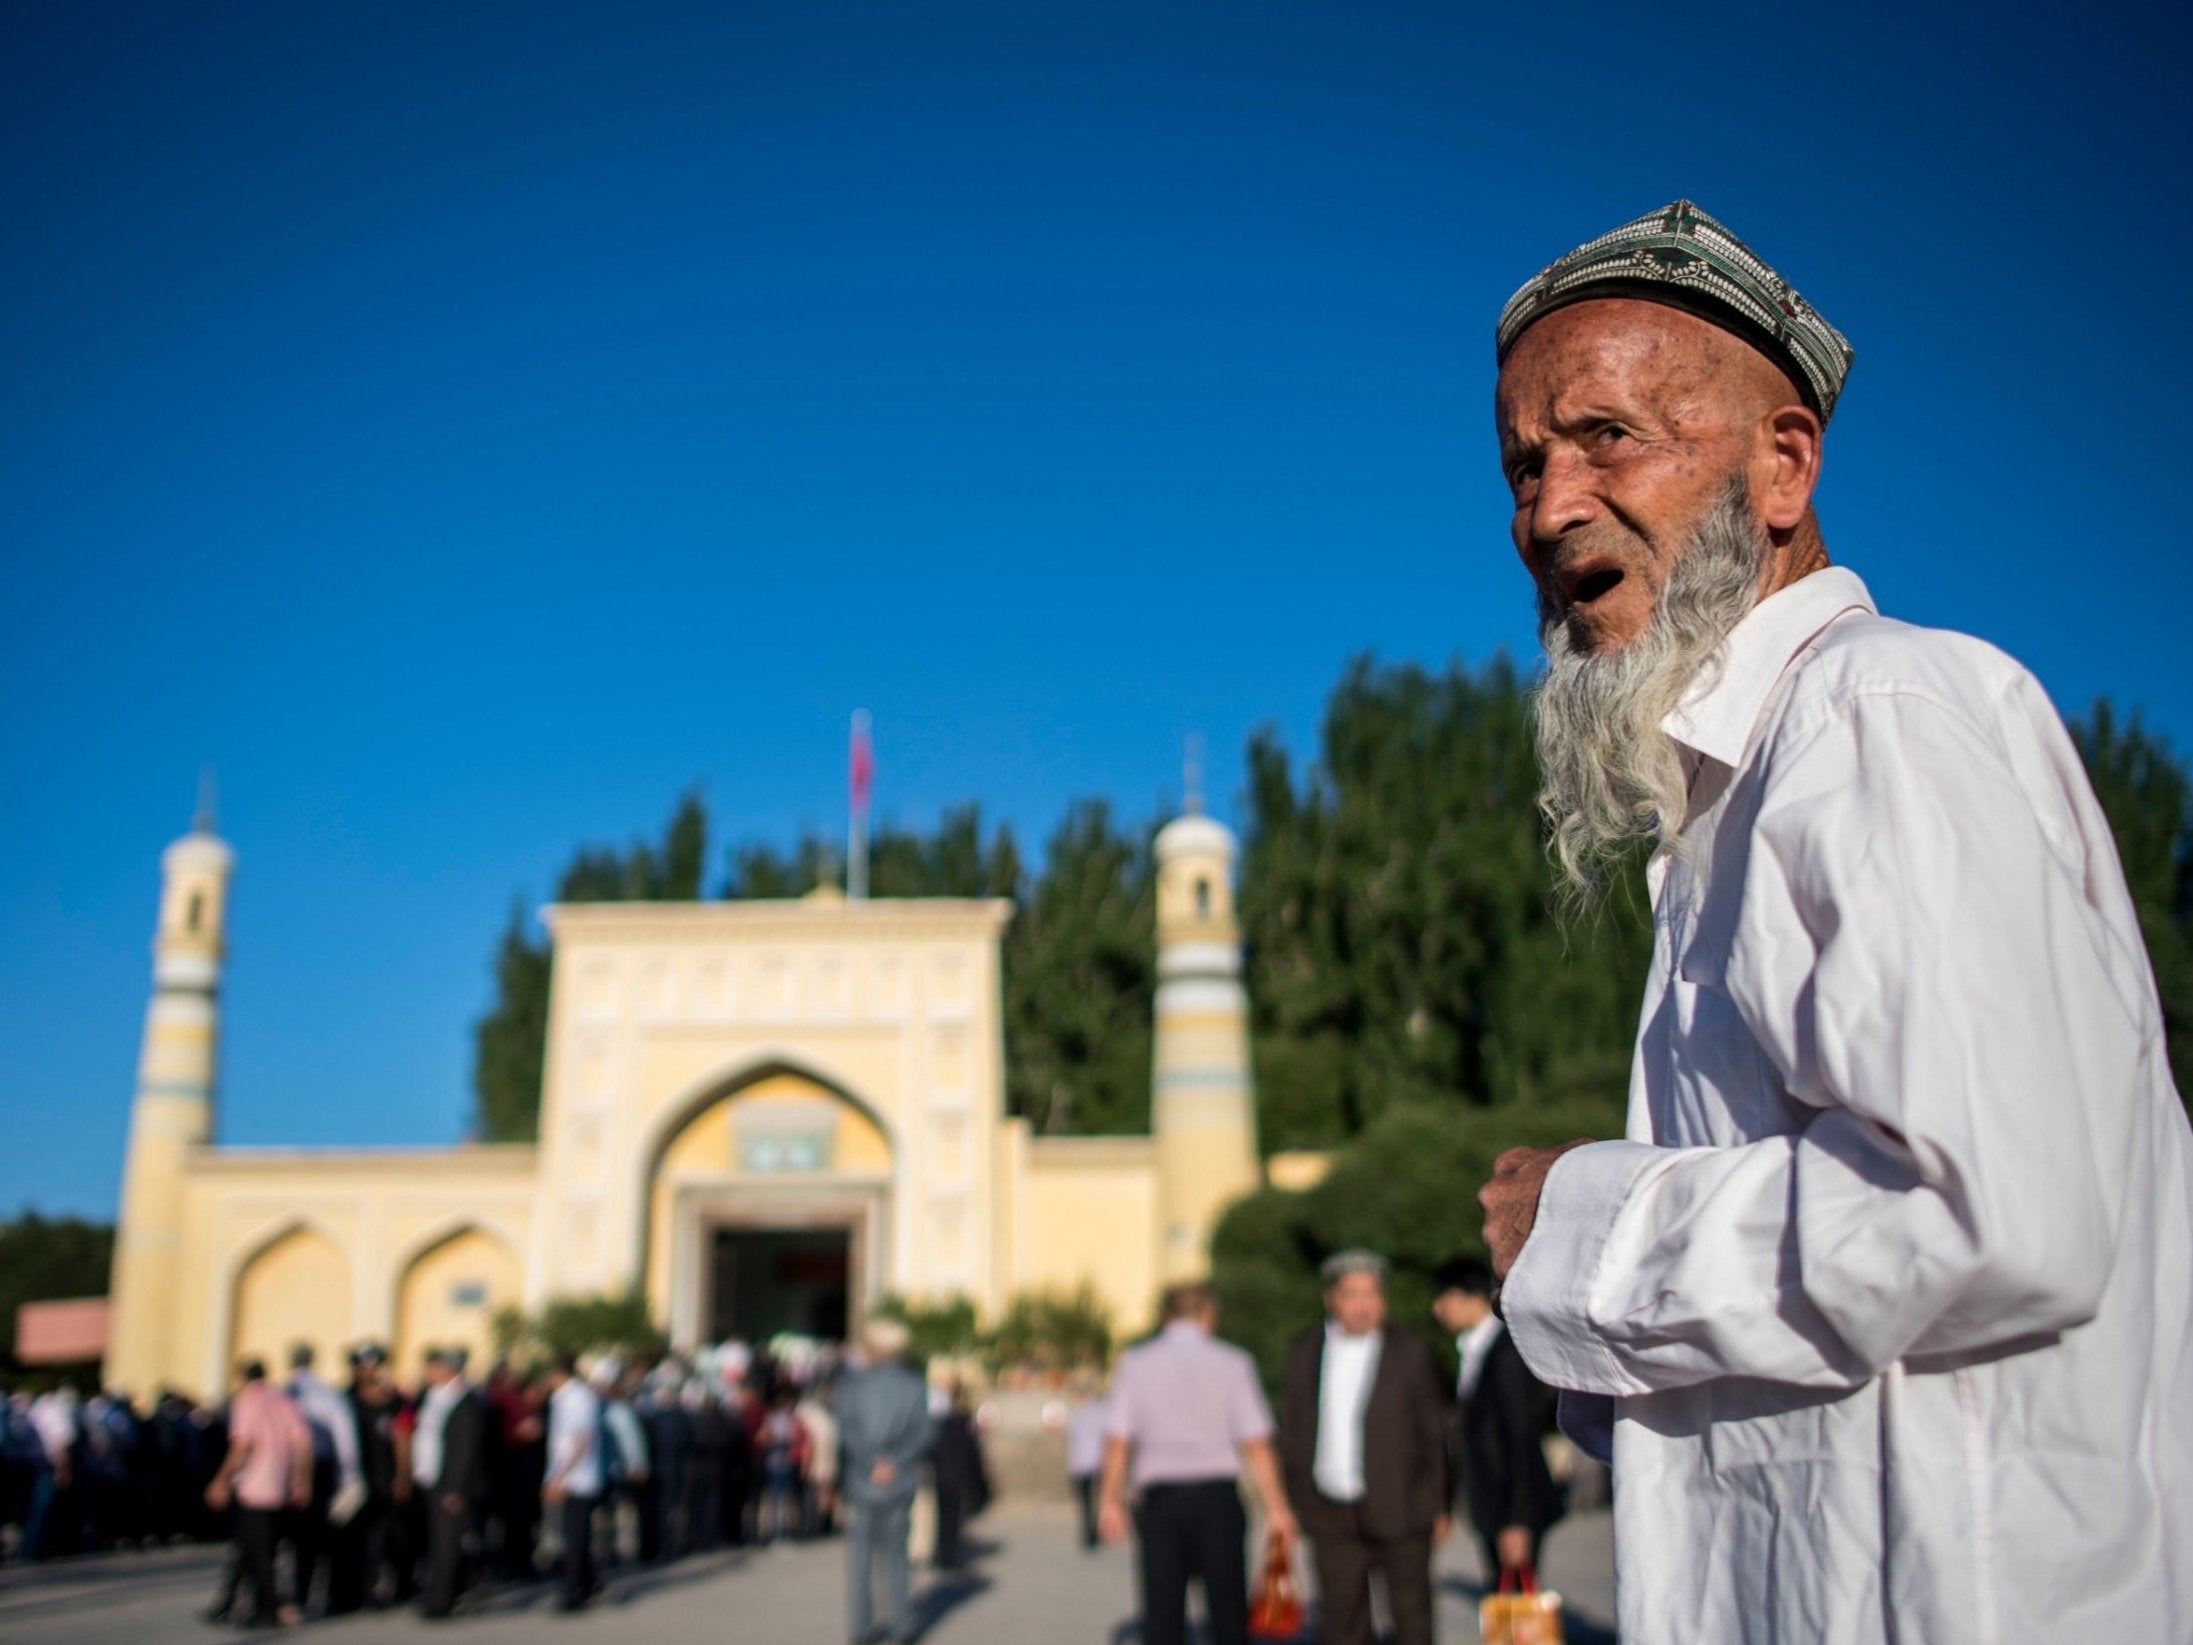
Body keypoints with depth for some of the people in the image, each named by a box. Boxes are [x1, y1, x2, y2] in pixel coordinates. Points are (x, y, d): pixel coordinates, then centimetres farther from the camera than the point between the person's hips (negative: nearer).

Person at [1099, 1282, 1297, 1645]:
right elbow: (1256, 1444, -3)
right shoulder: (1232, 1362, 0)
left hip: (1160, 1498, 1)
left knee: (1162, 1614, 3)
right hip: (1218, 1494, -1)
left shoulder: (1135, 1362, 4)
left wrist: (1110, 1500, 6)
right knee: (1227, 1610, 9)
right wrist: (1276, 1507, 1)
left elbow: (1118, 1442, -1)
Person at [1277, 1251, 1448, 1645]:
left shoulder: (1412, 1351, -1)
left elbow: (1434, 1434, 1)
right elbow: (1291, 1431, 9)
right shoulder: (1303, 1352, 6)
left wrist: (1438, 1508, -1)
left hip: (1400, 1510, -2)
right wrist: (1296, 1502, 5)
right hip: (1331, 1513, 2)